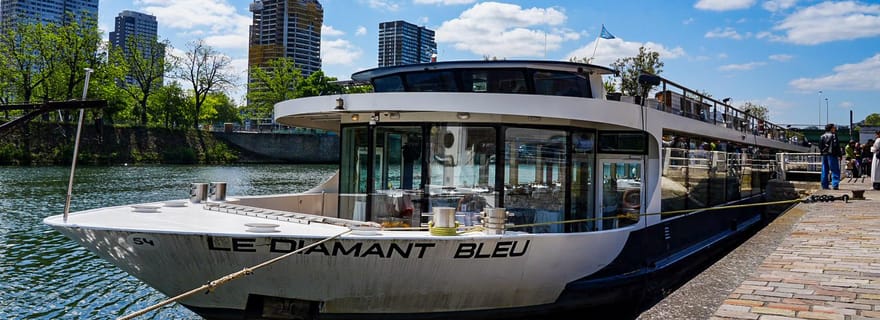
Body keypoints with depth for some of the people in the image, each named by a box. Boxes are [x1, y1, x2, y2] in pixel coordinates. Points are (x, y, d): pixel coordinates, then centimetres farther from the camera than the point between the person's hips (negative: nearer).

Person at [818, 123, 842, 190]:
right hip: (832, 155, -7)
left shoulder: (822, 136, 12)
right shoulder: (833, 135, -7)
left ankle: (824, 185, 9)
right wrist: (839, 155, -9)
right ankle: (835, 185, -11)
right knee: (835, 170, -4)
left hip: (824, 155, 7)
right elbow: (836, 146, -12)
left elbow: (820, 146, 15)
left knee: (824, 171, 9)